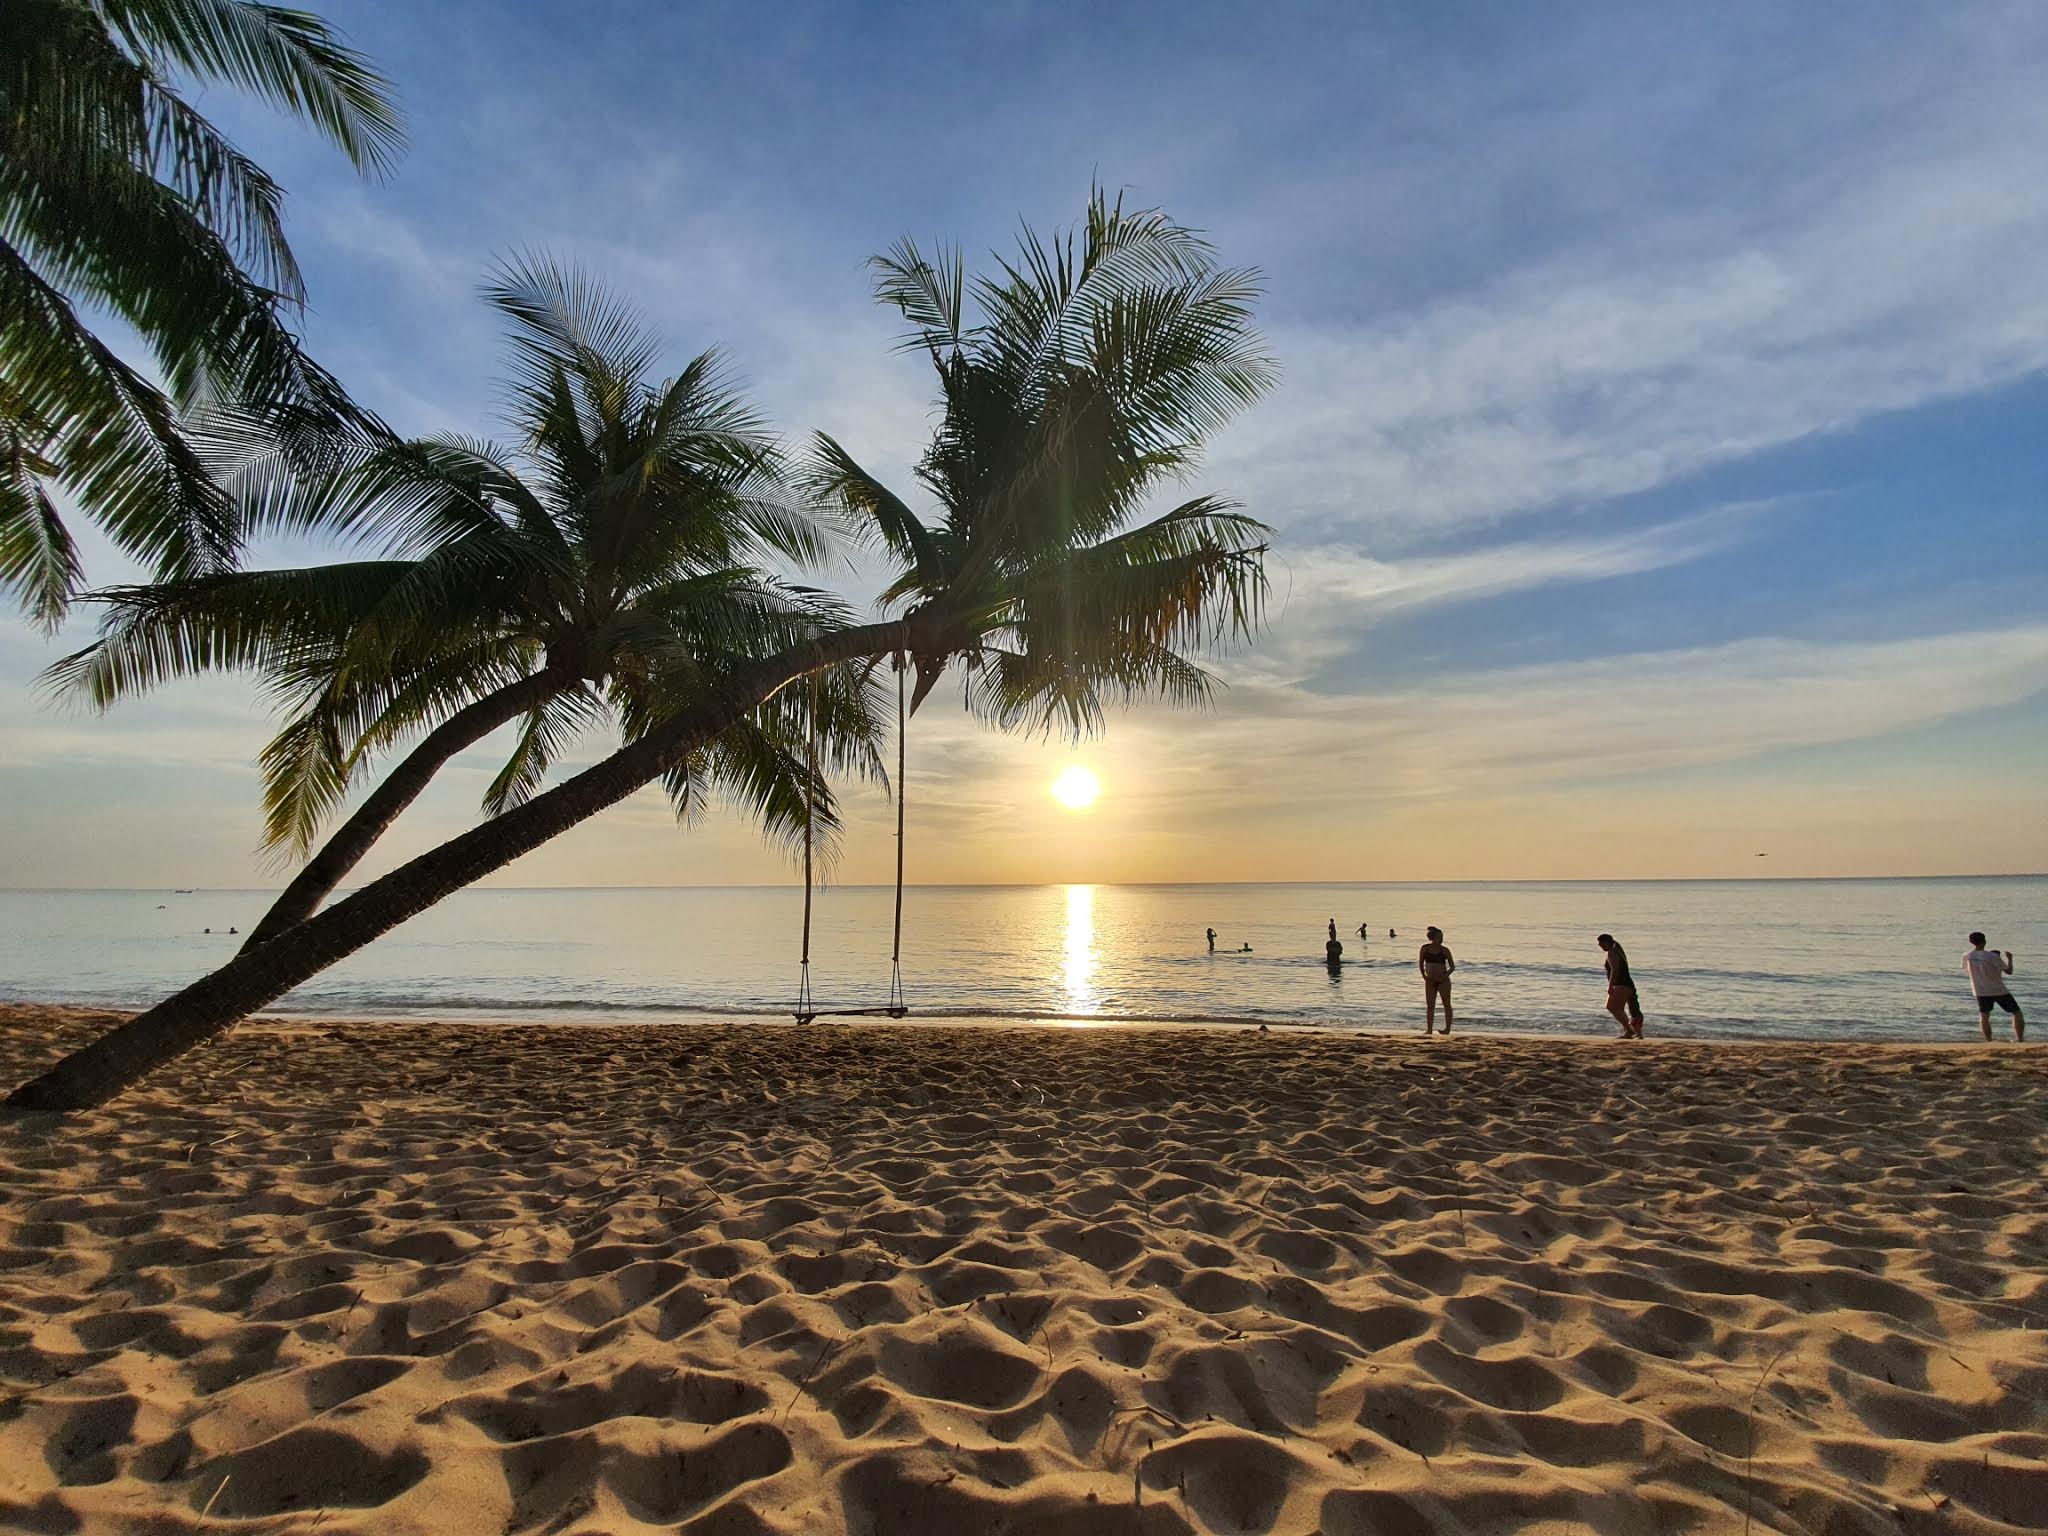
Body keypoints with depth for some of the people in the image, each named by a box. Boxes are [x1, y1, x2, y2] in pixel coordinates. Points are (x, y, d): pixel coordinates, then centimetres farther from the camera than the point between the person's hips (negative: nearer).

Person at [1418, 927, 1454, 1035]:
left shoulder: (1445, 951, -2)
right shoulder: (1425, 948, 1)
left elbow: (1452, 966, 2)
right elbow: (1420, 963, 7)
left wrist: (1446, 975, -13)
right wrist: (1423, 975, -2)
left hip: (1443, 980, -2)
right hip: (1430, 981, 2)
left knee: (1446, 1004, 2)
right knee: (1429, 1006, 3)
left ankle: (1448, 1028, 8)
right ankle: (1429, 1029, 7)